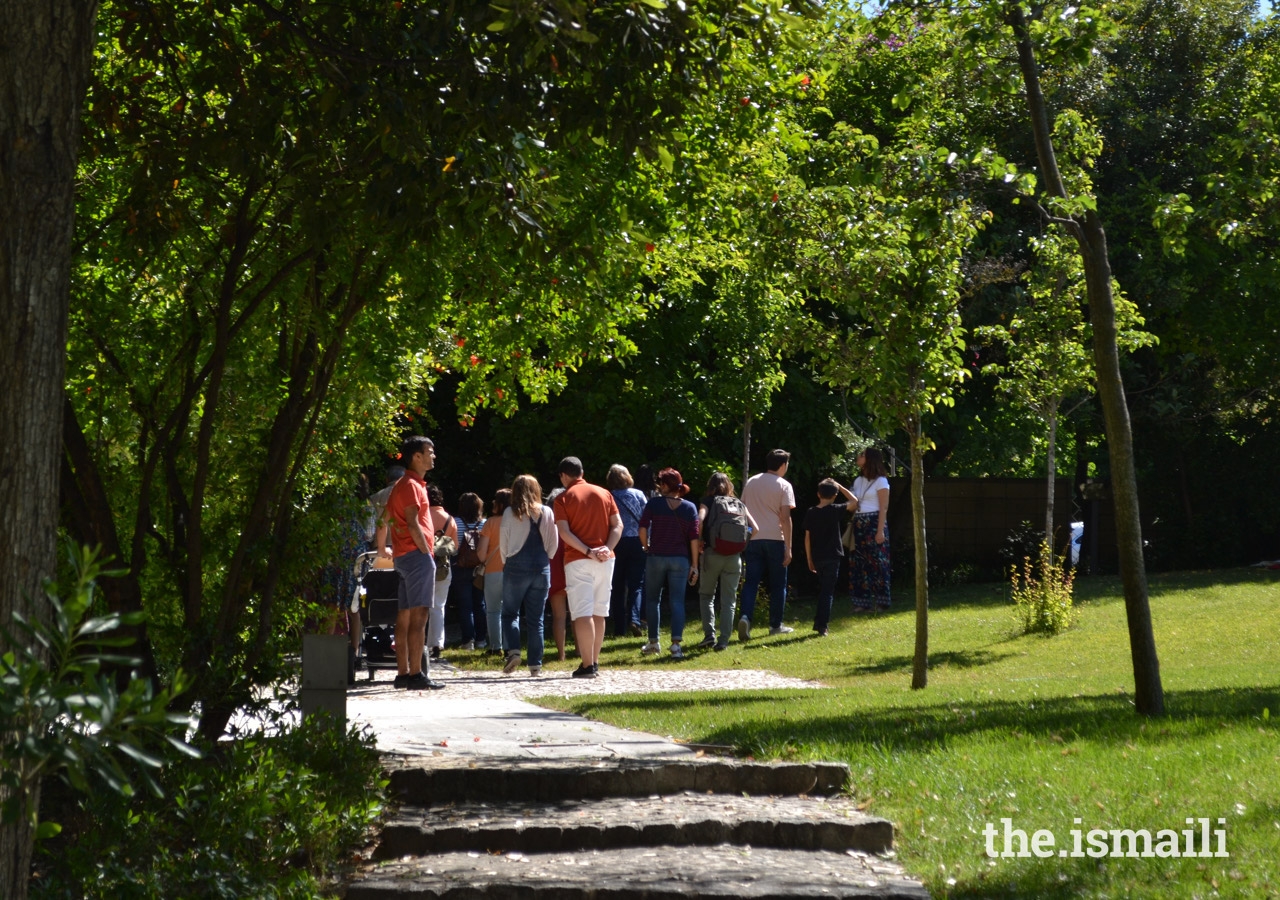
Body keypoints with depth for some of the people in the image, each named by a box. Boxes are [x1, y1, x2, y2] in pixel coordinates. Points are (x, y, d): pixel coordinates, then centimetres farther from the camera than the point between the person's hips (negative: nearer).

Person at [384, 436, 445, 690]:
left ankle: (403, 673, 12)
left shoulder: (403, 485, 21)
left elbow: (386, 518, 23)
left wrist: (384, 549, 21)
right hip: (416, 555, -10)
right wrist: (428, 554, -15)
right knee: (418, 616, -12)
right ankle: (415, 675, -15)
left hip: (404, 556, 10)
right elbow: (413, 524, -17)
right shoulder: (411, 485, -10)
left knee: (405, 616, 9)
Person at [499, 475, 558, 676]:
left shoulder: (510, 513, -3)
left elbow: (503, 542, 1)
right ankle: (535, 664, 5)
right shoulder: (546, 512, 2)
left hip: (516, 567, -2)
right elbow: (554, 542, 4)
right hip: (541, 569, 2)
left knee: (510, 613, 9)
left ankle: (513, 650, -13)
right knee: (536, 618, 6)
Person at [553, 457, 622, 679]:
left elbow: (564, 532, -13)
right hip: (605, 560, 4)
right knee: (599, 613, 12)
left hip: (578, 561, -4)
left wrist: (588, 551, -15)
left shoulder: (563, 499, -1)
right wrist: (607, 548, -7)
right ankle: (595, 662, 16)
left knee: (583, 614, -7)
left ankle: (587, 665, -13)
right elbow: (618, 525, 3)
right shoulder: (604, 494, 11)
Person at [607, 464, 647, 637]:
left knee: (617, 587, 8)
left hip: (615, 545, 0)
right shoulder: (638, 495, 1)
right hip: (636, 543, 0)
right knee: (636, 584, 4)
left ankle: (619, 628, 7)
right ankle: (634, 619, -19)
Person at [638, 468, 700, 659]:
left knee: (652, 600, 14)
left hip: (656, 557, -1)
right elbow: (694, 538, 0)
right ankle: (676, 644, -12)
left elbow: (643, 530, -10)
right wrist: (694, 565, 3)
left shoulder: (654, 504, -3)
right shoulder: (689, 508, 3)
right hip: (680, 560, 1)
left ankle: (653, 642, 19)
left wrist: (646, 547, 9)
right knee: (677, 602, 0)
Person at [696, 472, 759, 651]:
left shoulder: (708, 502, 2)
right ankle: (723, 641, 2)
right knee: (728, 600, 6)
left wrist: (699, 542, -5)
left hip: (712, 554, -2)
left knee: (706, 595, 13)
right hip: (734, 556, 2)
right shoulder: (740, 504, 12)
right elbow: (755, 528, 3)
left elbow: (699, 521, -17)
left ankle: (709, 635, 1)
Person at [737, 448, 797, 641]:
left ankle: (745, 617, -18)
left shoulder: (751, 482, 10)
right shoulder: (784, 486, -4)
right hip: (775, 539, -3)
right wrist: (788, 547, -8)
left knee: (751, 581, 2)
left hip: (752, 538, 3)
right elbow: (785, 518, -10)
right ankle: (776, 625, 13)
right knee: (778, 584, 8)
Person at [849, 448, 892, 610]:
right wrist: (852, 527, 7)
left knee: (876, 563, -4)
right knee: (858, 564, 4)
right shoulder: (858, 481, 15)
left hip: (874, 523, -7)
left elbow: (883, 508, -9)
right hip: (859, 525, 7)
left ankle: (881, 601, 1)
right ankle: (862, 602, 9)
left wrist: (880, 531, -16)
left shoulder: (880, 481, -5)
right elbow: (854, 504, 14)